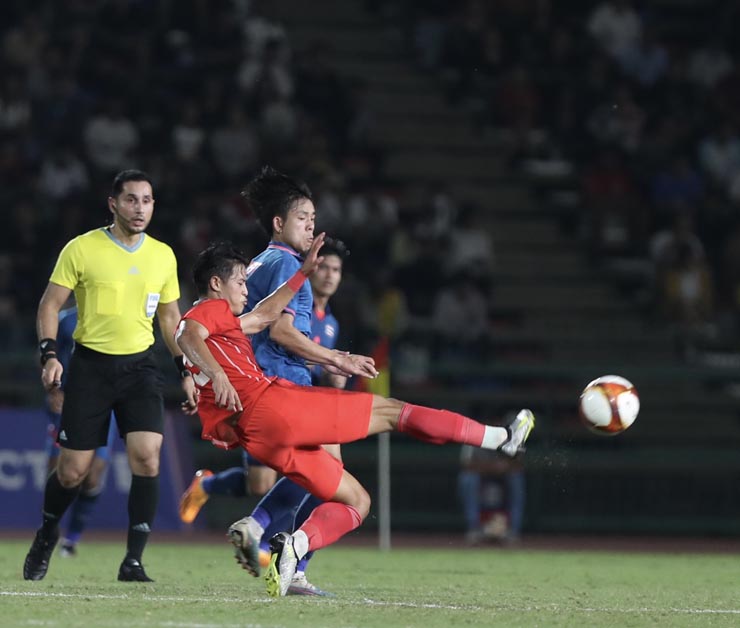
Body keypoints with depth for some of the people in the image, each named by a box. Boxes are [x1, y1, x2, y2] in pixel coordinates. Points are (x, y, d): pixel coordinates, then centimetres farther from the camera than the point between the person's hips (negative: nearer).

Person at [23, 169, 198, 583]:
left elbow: (170, 317, 18)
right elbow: (51, 304, 0)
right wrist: (49, 354, -14)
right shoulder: (81, 249, -4)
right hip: (91, 364, -2)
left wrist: (186, 371, 13)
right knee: (73, 470, -1)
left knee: (147, 457, -17)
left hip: (140, 365, 2)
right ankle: (46, 537, 29)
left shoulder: (163, 255, 7)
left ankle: (133, 560, -10)